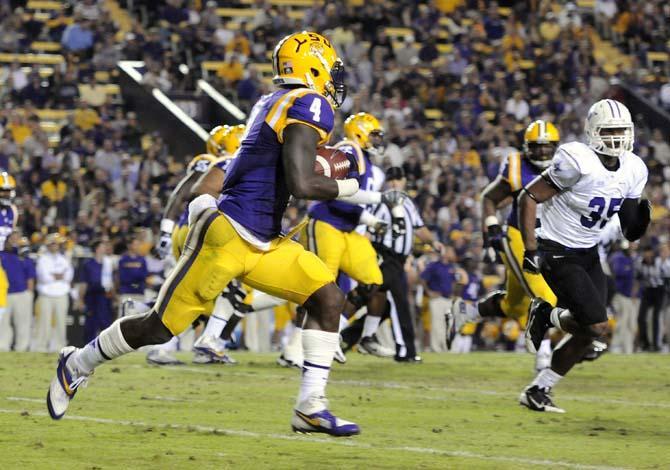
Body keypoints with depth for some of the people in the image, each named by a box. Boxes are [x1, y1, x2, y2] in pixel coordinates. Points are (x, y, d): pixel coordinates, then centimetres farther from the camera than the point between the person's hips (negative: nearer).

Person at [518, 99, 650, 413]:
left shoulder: (633, 171, 0)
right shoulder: (577, 162, -22)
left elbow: (629, 233, 6)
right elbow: (529, 197, -17)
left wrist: (641, 220, -17)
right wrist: (530, 251, -21)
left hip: (589, 255, 8)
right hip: (557, 255, -8)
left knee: (586, 334, 5)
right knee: (597, 325, -16)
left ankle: (537, 391, 19)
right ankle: (546, 315, 12)